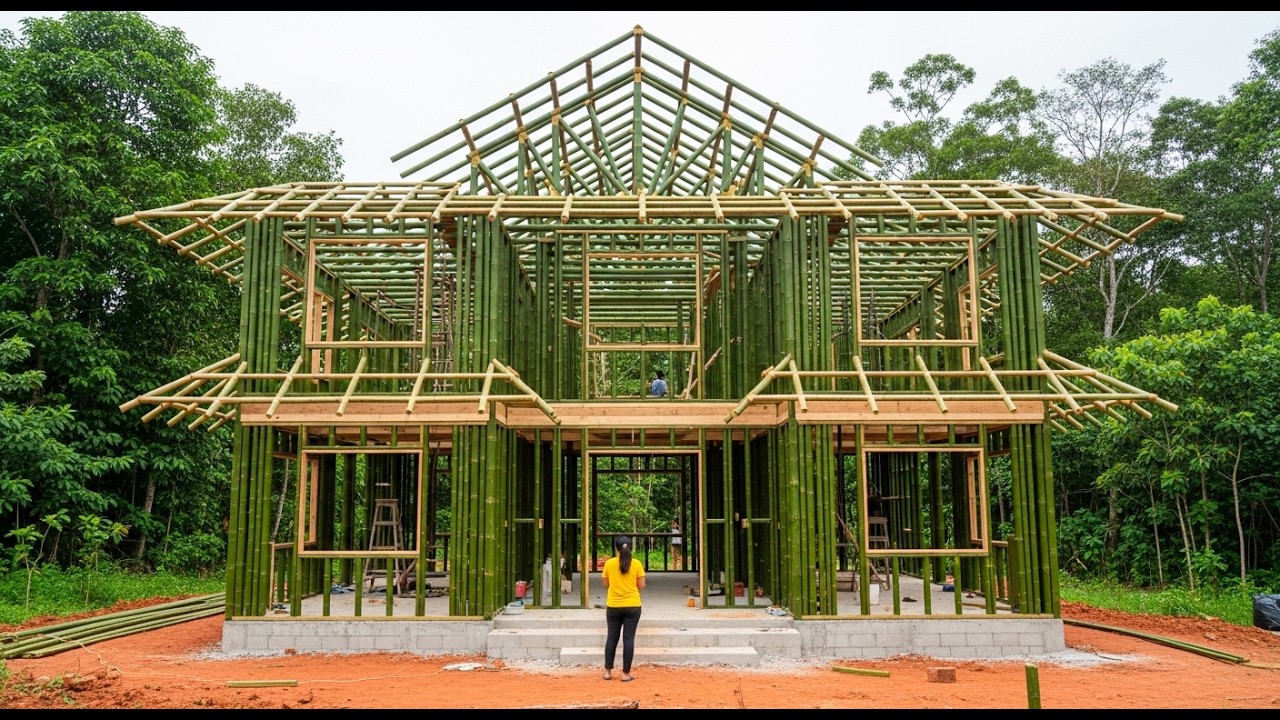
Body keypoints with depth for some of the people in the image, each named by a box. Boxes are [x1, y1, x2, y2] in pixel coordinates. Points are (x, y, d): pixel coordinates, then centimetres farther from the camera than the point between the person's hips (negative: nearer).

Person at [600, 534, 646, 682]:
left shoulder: (609, 563, -4)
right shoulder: (636, 564, -6)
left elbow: (605, 584, 5)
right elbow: (641, 585, -2)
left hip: (613, 606, 1)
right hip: (632, 606, -1)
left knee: (612, 638, 11)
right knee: (628, 638, 2)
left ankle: (608, 671, 14)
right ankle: (626, 673, 3)